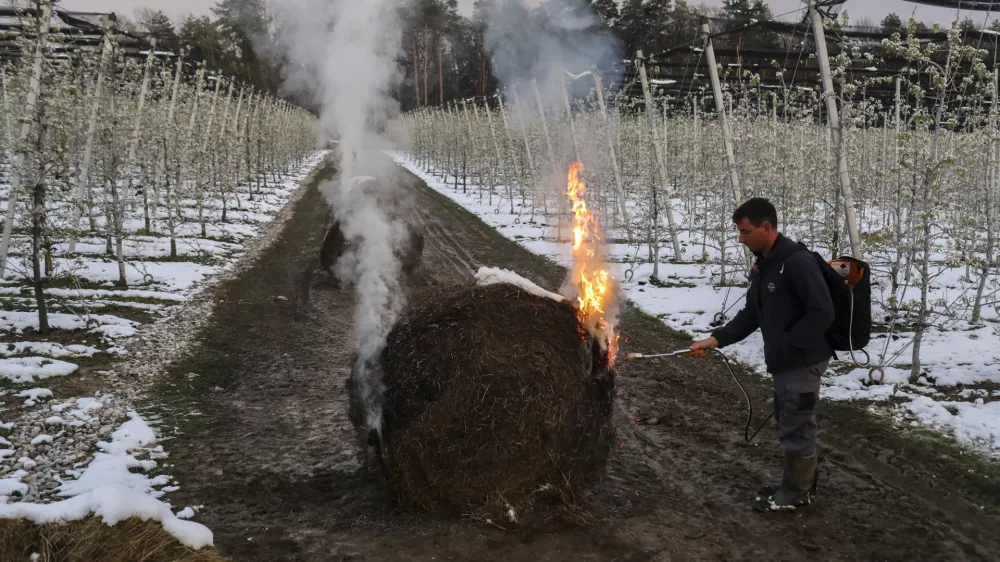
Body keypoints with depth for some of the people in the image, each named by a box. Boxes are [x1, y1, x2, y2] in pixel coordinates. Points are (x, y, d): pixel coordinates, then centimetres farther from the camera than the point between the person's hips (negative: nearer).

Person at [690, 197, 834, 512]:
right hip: (783, 362, 10)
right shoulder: (762, 266, 9)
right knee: (790, 423, 19)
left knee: (796, 427, 1)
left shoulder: (797, 262, -21)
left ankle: (796, 492, 16)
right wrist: (718, 339, 5)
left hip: (803, 360, -9)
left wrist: (787, 346, -19)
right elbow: (752, 314, 15)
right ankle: (800, 484, 33)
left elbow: (822, 312, -25)